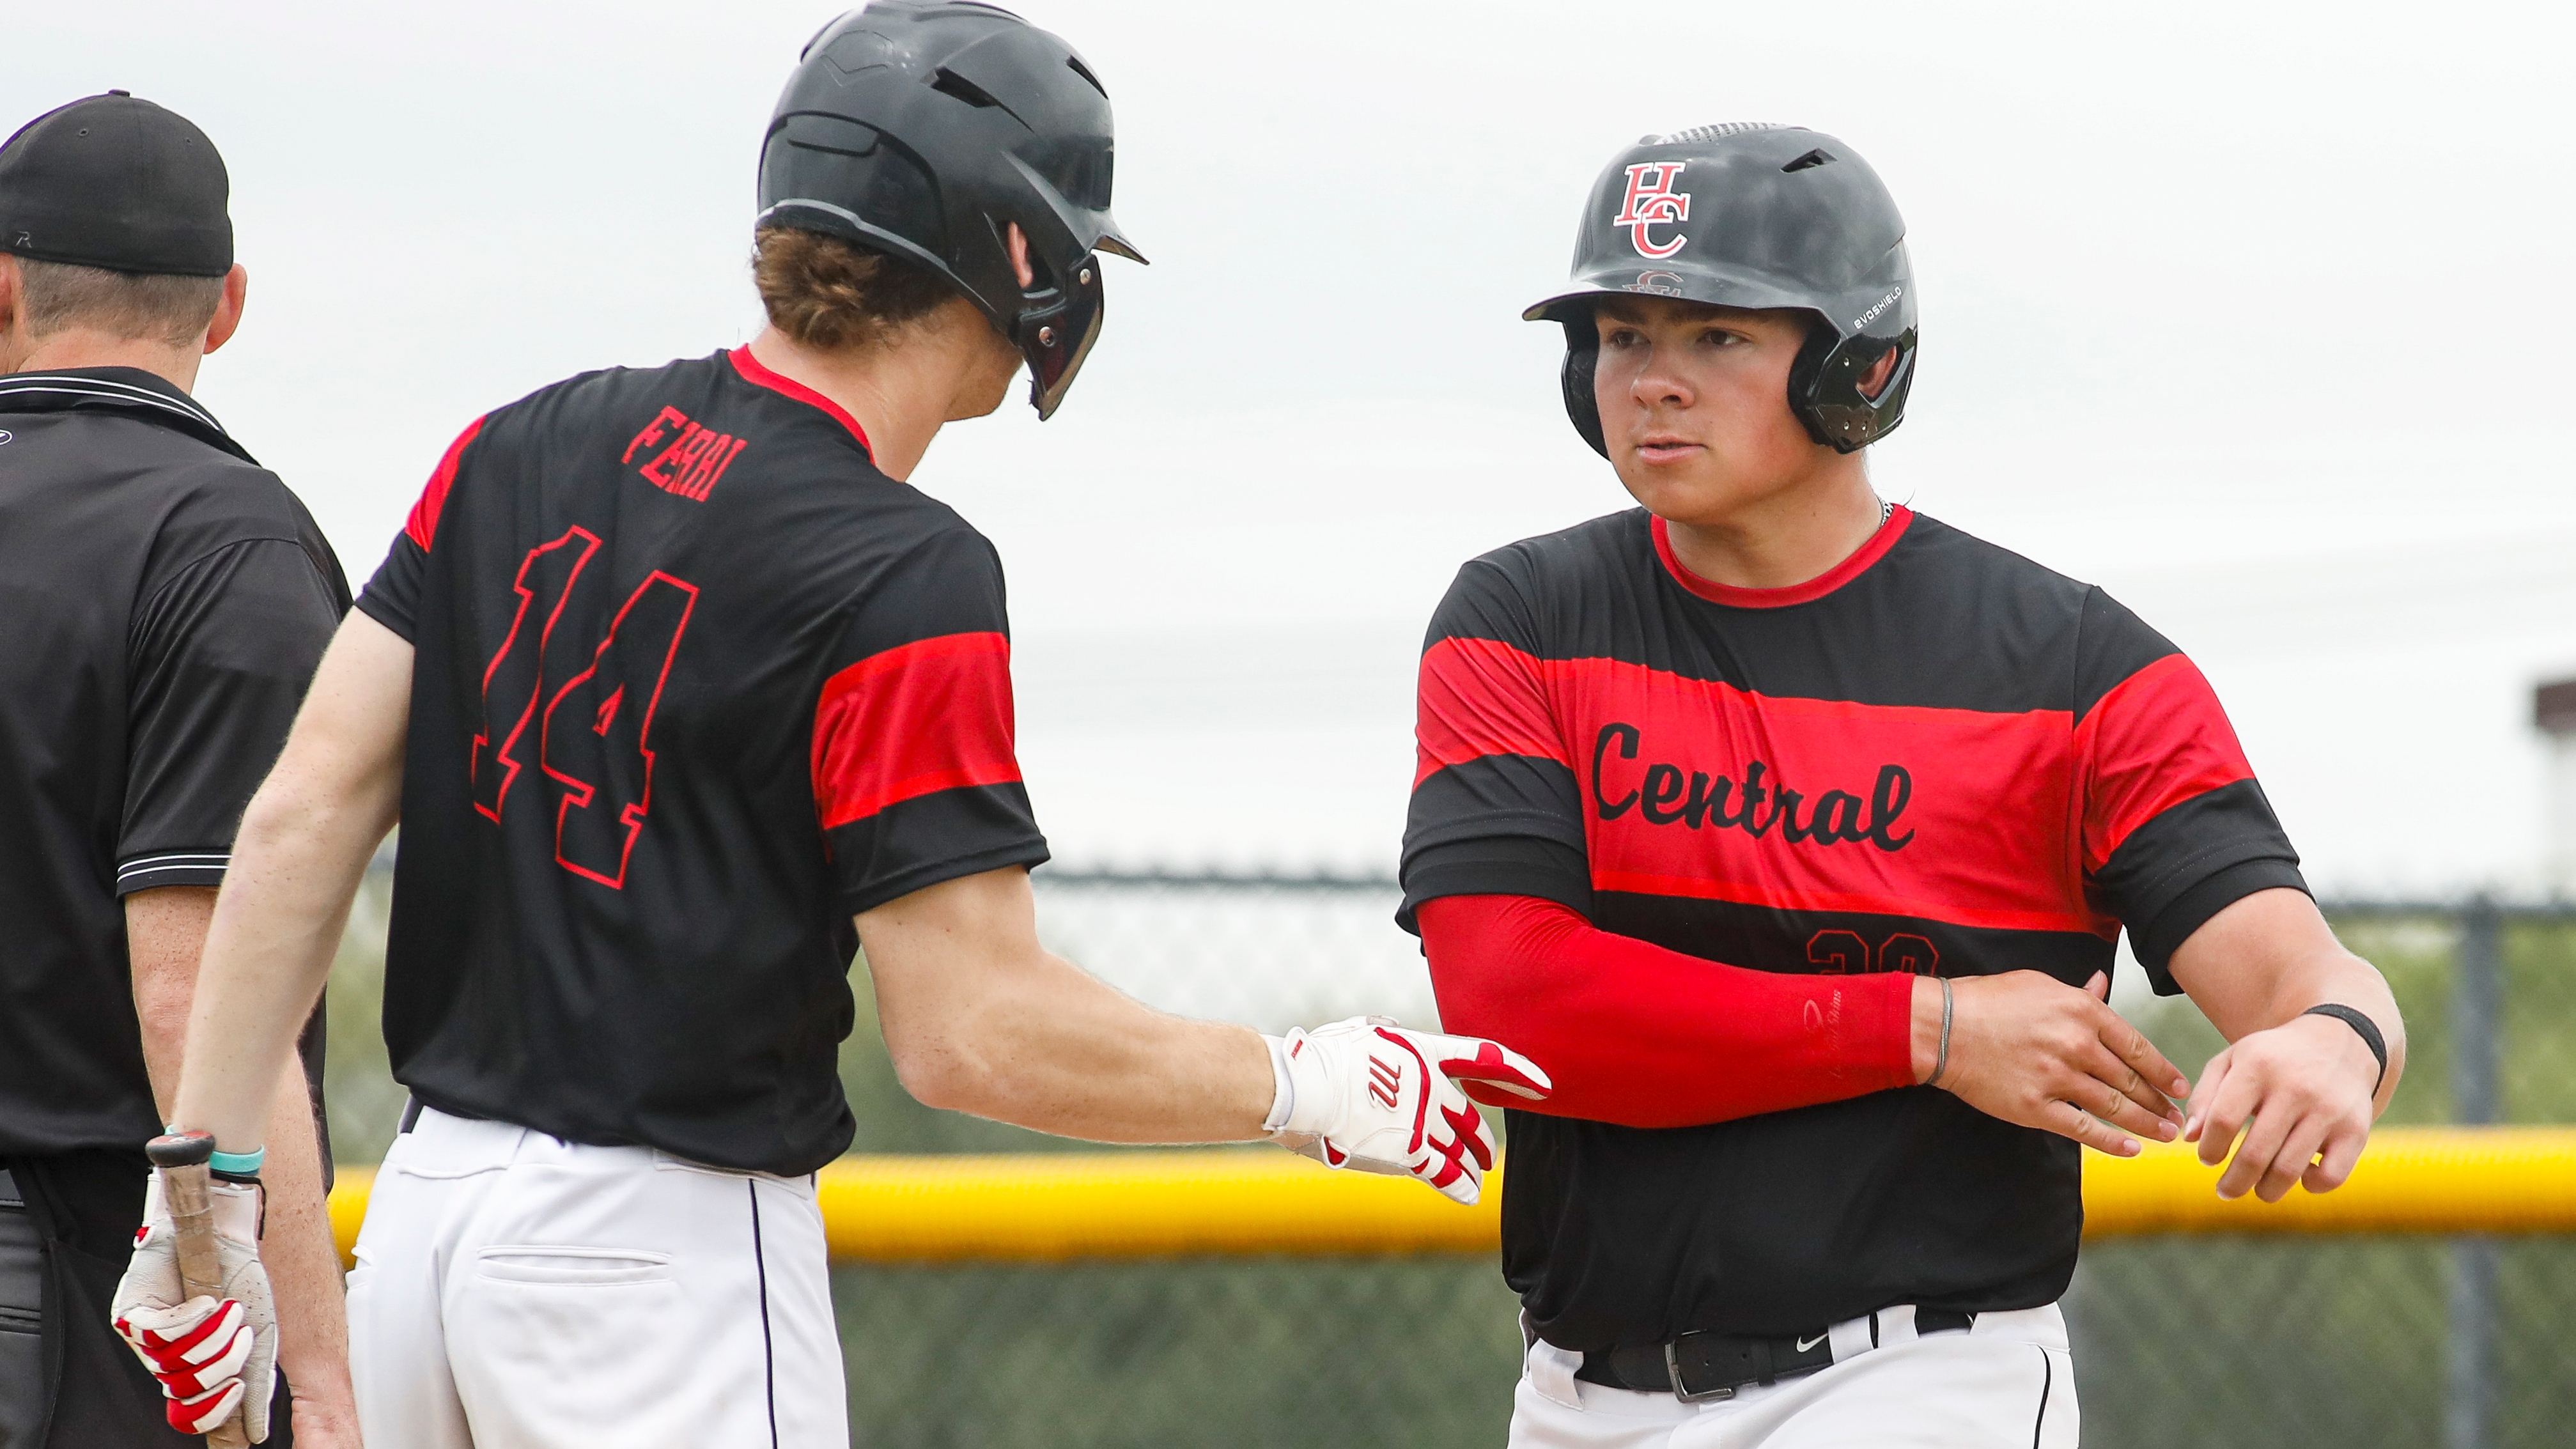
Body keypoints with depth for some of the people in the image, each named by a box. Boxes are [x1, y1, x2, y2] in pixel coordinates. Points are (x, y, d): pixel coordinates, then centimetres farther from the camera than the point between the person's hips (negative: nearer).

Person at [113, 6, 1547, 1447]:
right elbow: (973, 1033, -17)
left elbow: (305, 814, 4)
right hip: (662, 1263, -7)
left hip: (423, 1215, 7)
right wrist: (1303, 1086, -4)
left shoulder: (526, 447, 6)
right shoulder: (904, 579, -14)